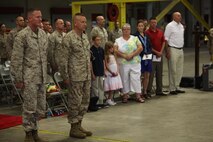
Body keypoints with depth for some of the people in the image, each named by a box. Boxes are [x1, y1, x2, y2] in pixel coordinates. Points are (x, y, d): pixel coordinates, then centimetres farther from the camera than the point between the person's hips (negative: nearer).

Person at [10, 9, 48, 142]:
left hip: (42, 77, 6)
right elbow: (16, 59, -9)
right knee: (30, 107, 0)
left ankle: (34, 131, 25)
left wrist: (46, 73, 15)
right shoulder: (22, 35, -9)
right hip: (29, 78, -6)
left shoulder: (43, 34, 10)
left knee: (41, 108, 10)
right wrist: (18, 79, -10)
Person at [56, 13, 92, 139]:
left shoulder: (85, 36, 12)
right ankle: (74, 128, 10)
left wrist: (90, 71, 16)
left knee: (85, 101, 12)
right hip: (75, 76, -8)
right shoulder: (68, 38, -12)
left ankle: (79, 125, 23)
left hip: (87, 76, 8)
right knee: (75, 102, -1)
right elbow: (63, 59, -12)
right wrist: (65, 76, -13)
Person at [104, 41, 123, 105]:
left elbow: (116, 64, 12)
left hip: (116, 73, 6)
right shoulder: (106, 56, -6)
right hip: (110, 74, -6)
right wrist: (111, 72, -12)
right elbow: (106, 66, -10)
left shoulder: (113, 55, 14)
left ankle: (111, 99, 8)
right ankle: (109, 99, -5)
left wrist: (117, 72, -2)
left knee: (115, 88, 2)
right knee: (111, 87, -11)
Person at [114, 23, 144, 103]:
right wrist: (124, 56, -14)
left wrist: (132, 55, -13)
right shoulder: (118, 40, 10)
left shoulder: (135, 39, 10)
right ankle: (125, 96, 11)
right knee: (124, 79, 3)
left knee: (136, 78, -3)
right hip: (123, 63, 0)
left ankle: (138, 96, 0)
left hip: (135, 63, 0)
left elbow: (140, 48, -2)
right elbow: (115, 50, -2)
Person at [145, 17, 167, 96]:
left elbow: (163, 42, 12)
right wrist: (156, 52, -11)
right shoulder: (147, 33, -6)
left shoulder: (160, 32, 12)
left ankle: (159, 90, 19)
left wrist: (161, 52, -2)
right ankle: (148, 91, 1)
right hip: (151, 55, -6)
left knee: (159, 74, 11)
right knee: (151, 74, -5)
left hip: (159, 55, 6)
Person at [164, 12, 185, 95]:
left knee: (180, 70, 10)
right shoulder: (170, 26, -8)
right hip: (173, 50, -8)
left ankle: (177, 87, 19)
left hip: (180, 50, 8)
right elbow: (166, 39, -11)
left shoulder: (181, 26, 14)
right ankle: (172, 89, 2)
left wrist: (182, 48, 16)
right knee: (173, 70, -4)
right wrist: (167, 51, -15)